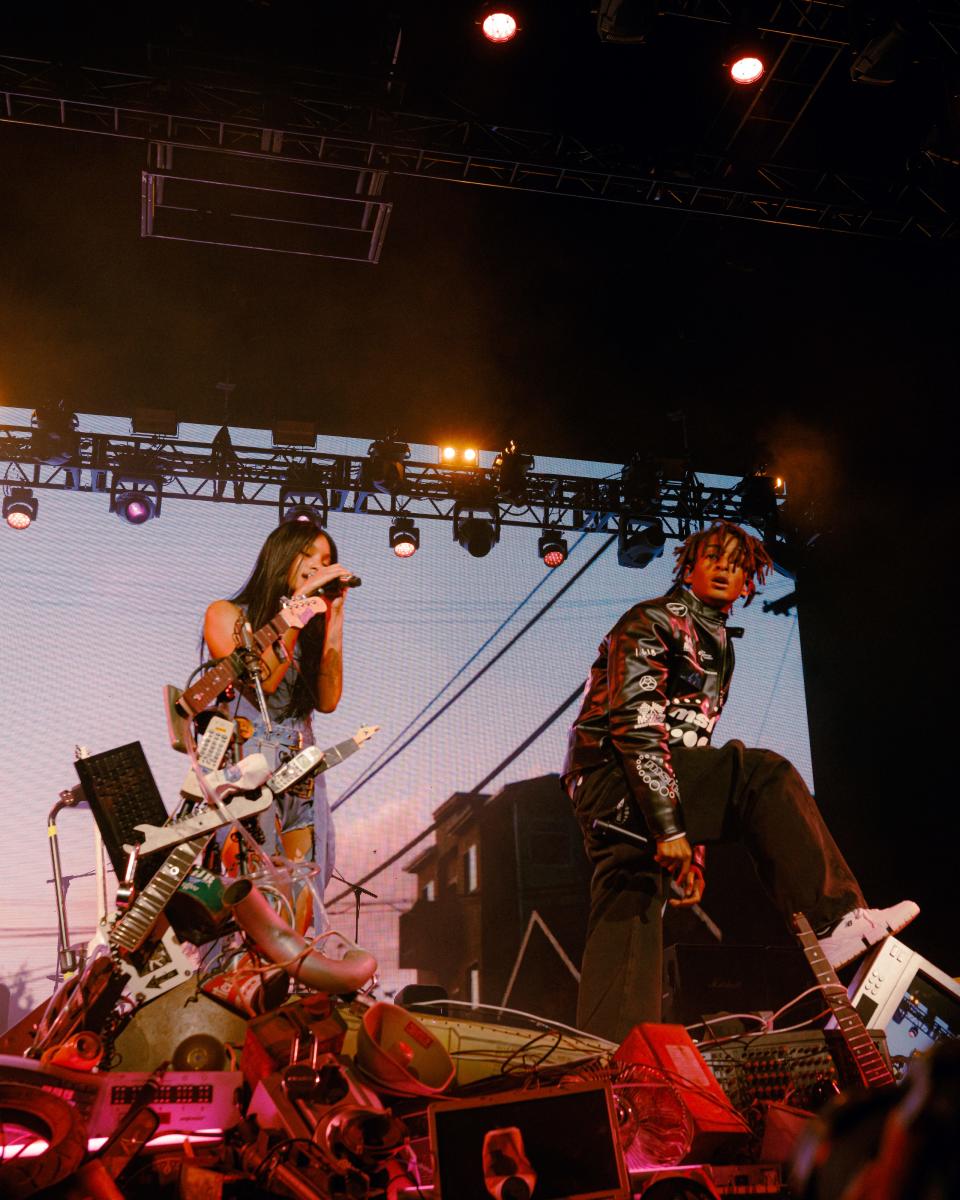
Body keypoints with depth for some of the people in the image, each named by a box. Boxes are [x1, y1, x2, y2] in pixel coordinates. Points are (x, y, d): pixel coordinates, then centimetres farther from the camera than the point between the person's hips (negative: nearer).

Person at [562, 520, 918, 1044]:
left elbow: (694, 740, 27)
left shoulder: (718, 647, 26)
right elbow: (633, 723, -15)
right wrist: (669, 827, -22)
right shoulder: (650, 621, -3)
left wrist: (693, 851, 22)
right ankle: (835, 920, -21)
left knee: (630, 914, 0)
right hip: (612, 774, -9)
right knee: (763, 774, -20)